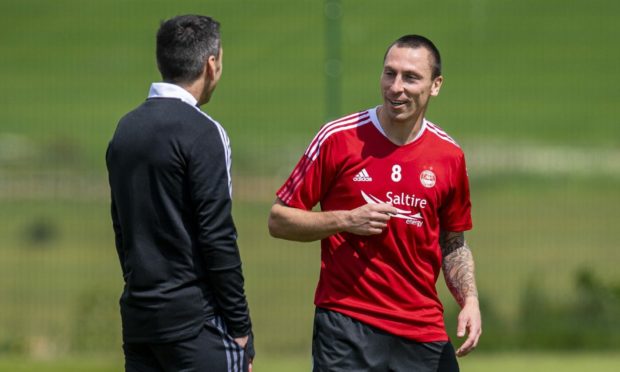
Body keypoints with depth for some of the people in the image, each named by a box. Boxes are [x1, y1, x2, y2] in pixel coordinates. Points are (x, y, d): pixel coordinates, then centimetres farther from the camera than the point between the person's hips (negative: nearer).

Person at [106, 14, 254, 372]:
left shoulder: (126, 129, 12)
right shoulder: (201, 132, -11)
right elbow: (217, 236, -14)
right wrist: (240, 328, -9)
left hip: (138, 319, 8)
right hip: (196, 321, -7)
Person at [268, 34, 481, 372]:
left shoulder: (449, 156, 7)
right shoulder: (338, 138, -3)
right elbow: (278, 220, 1)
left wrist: (469, 300, 2)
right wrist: (347, 221, -13)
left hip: (423, 331, 4)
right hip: (346, 326, -4)